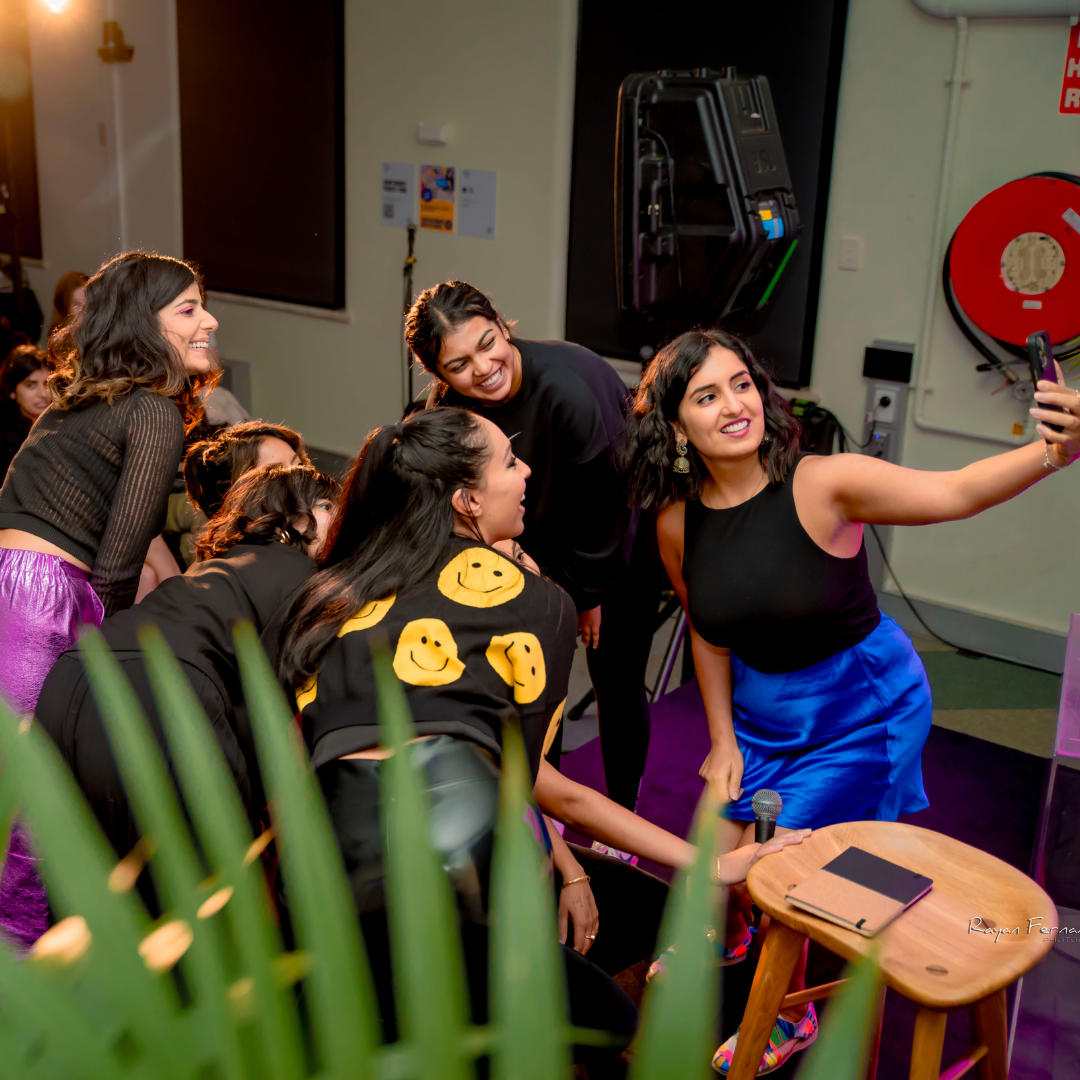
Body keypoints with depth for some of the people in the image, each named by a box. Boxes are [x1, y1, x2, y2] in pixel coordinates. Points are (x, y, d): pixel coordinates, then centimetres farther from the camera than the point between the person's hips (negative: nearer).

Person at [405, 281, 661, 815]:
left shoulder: (573, 384, -36)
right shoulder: (448, 409, -19)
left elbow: (602, 505, -24)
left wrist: (589, 592, -12)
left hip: (621, 541, -4)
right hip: (541, 546, 4)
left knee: (616, 682, 2)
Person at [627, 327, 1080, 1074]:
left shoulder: (821, 485, -27)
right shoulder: (677, 521, -12)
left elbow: (955, 493, -37)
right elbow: (708, 634, 2)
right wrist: (723, 739, 4)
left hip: (862, 706, -4)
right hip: (758, 706, 5)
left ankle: (792, 1018, 31)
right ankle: (723, 935, 52)